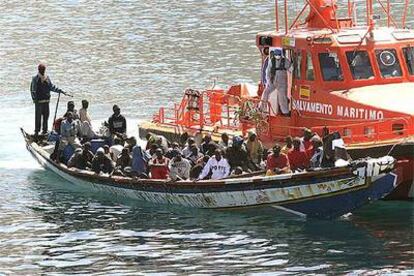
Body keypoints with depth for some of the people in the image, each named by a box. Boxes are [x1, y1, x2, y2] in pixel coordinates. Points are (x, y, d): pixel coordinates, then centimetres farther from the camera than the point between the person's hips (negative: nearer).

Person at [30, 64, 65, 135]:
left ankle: (45, 130, 19)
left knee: (46, 115, 8)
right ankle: (37, 131, 1)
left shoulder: (47, 78, 11)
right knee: (38, 116, -5)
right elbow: (33, 89, -7)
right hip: (38, 100, -6)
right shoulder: (35, 79, -5)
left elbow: (52, 86, 20)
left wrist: (59, 90, 13)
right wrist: (34, 98, -14)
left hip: (46, 100, 6)